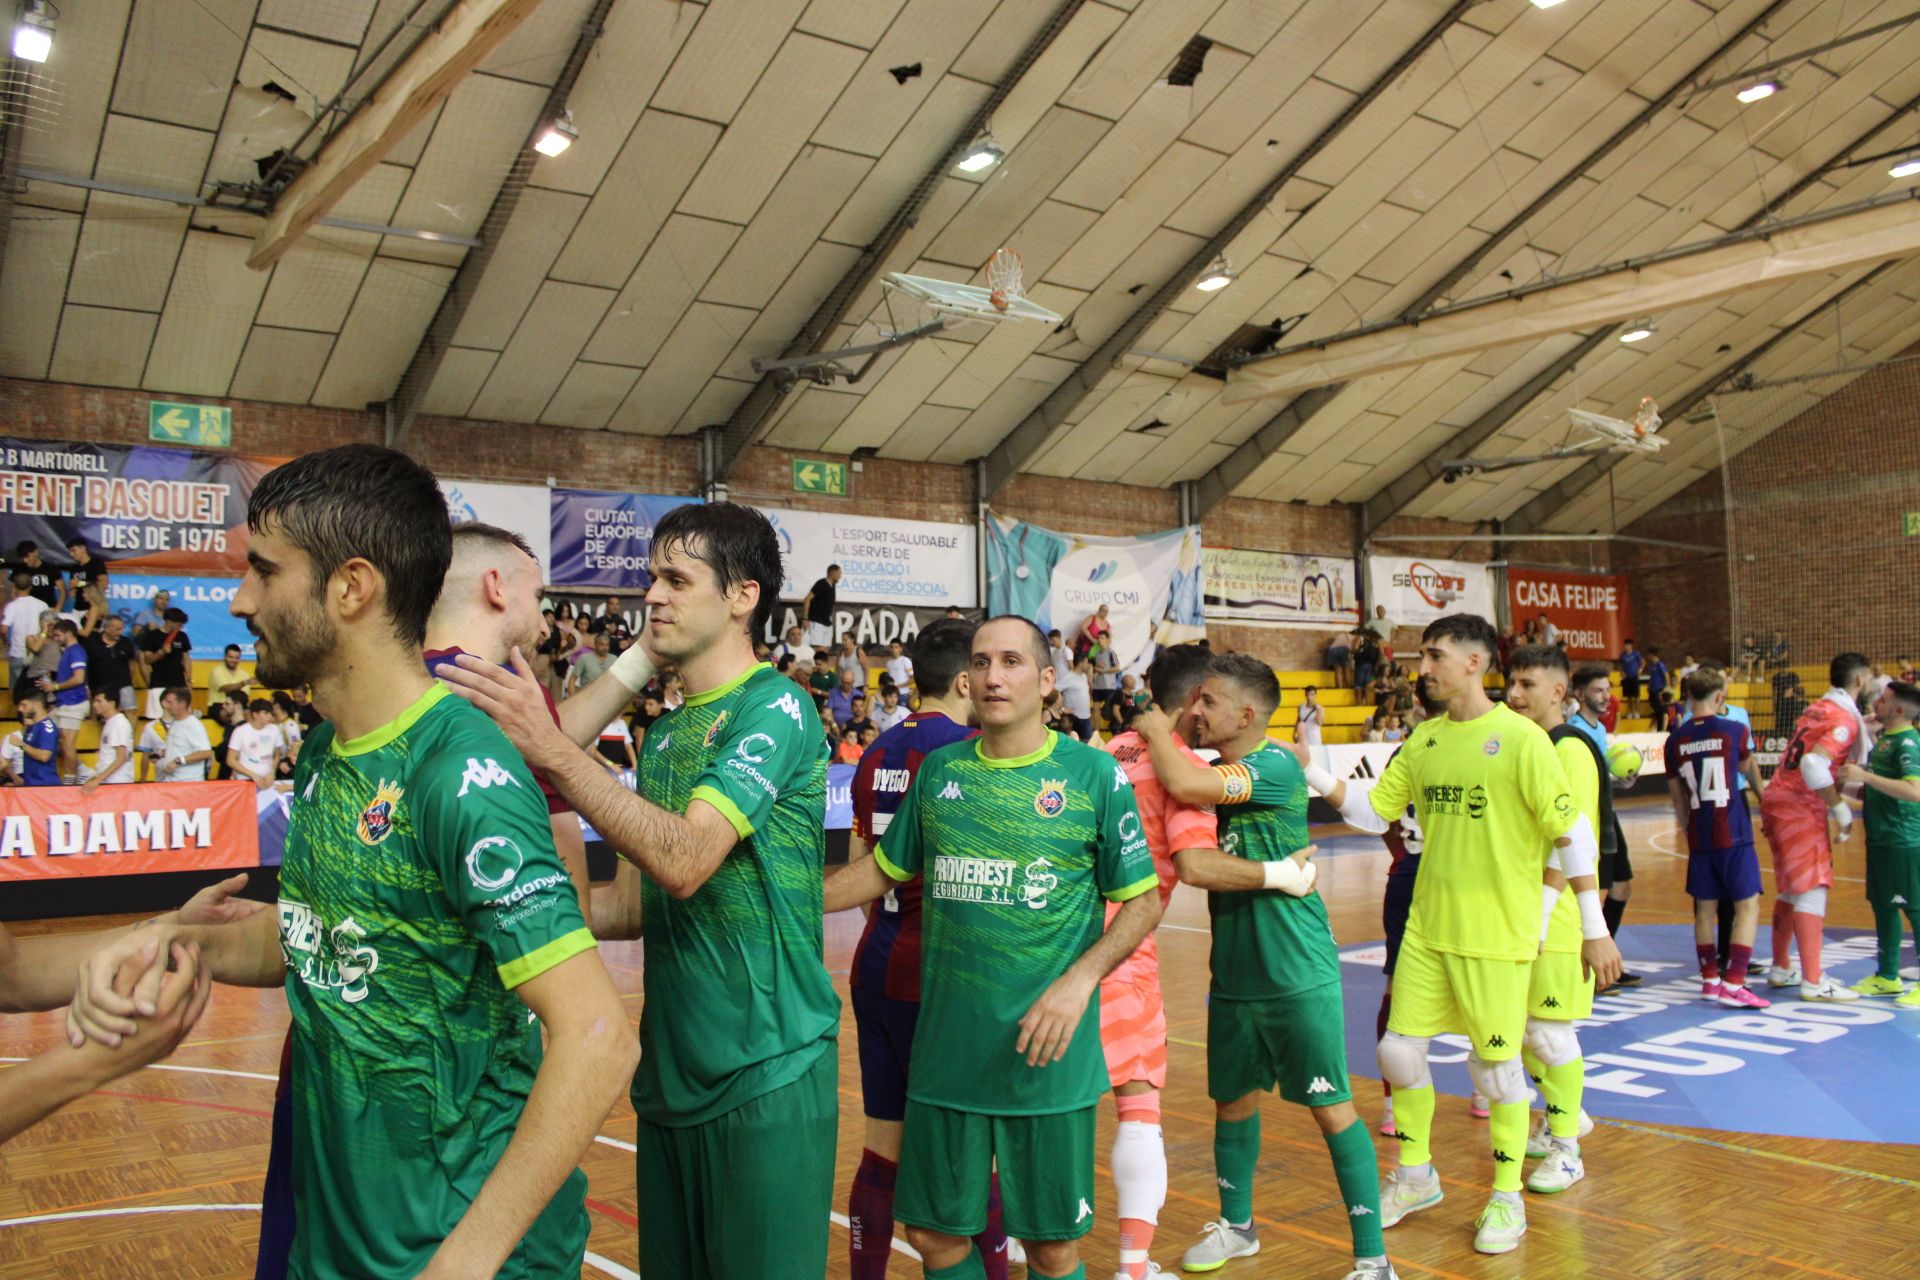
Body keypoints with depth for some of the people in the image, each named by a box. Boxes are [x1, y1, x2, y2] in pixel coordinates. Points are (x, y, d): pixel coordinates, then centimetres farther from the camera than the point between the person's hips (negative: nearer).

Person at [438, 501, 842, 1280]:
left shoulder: (774, 708, -13)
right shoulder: (666, 731, 11)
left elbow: (685, 863, -25)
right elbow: (652, 900, 13)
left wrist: (552, 751, -27)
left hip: (764, 1077, -7)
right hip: (671, 1071, 8)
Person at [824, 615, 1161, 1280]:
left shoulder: (1095, 774, -5)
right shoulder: (939, 770, 5)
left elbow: (1143, 900, -2)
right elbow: (884, 869, 16)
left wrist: (1080, 980, -15)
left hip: (1047, 1055, -3)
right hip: (946, 1050, 3)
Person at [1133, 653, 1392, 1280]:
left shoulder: (1276, 766, -16)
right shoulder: (1210, 772, 7)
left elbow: (1184, 785, -30)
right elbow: (1193, 864, -2)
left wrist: (1158, 730, -16)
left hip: (1299, 975, -7)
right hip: (1233, 974, 7)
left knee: (1331, 1108, 1)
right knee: (1233, 1099, 18)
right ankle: (1236, 1226, 37)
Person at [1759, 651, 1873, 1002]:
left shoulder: (1818, 709, 14)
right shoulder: (1845, 720, -14)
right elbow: (1814, 765, -27)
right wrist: (1841, 810, -19)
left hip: (1779, 799, 9)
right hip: (1799, 806, -9)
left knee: (1790, 888, 16)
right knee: (1812, 889, -8)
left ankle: (1781, 968, 25)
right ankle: (1813, 982, -8)